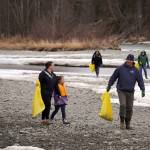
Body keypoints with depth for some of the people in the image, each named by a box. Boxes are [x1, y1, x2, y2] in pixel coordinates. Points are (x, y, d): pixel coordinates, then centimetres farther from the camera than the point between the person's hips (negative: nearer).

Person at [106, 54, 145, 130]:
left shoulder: (135, 70, 2)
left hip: (130, 92, 2)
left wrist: (143, 90, -9)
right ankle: (122, 122, -2)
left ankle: (128, 124, 14)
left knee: (129, 108, 3)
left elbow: (140, 80, 1)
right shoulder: (120, 68, -1)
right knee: (122, 105, -17)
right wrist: (109, 86, 7)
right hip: (121, 91, -2)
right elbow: (113, 77, 6)